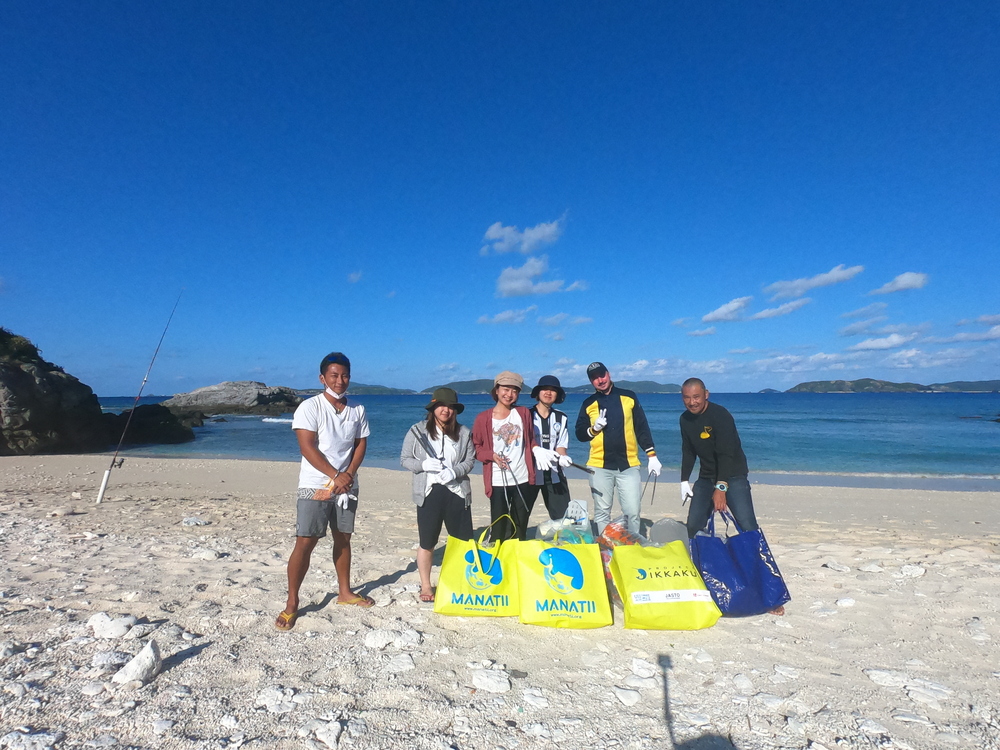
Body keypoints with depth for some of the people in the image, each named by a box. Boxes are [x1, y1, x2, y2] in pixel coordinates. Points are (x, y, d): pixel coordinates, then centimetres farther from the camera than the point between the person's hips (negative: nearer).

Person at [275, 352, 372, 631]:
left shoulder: (357, 410, 4)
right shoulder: (309, 407, -10)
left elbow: (361, 444, 5)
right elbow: (307, 448, -16)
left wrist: (348, 474, -11)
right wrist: (336, 475, -19)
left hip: (346, 486, 5)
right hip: (315, 487, -4)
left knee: (343, 538, 15)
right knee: (305, 543, -3)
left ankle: (345, 592, 31)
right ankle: (292, 603, 11)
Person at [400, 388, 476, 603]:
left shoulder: (463, 432, 5)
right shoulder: (417, 430, 0)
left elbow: (470, 459, 5)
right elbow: (404, 459, 2)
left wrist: (455, 471, -14)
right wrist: (424, 465, -17)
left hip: (457, 492, 2)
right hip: (429, 493, -1)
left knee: (464, 542, 6)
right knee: (427, 544, 9)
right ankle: (425, 586, 28)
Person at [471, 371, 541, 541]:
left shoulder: (524, 413, 5)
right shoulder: (483, 418, -3)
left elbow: (531, 440, 13)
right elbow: (476, 447, 1)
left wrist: (537, 449, -8)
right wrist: (492, 455, -16)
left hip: (522, 479, 3)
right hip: (498, 482, -2)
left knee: (520, 529, 14)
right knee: (499, 528, 4)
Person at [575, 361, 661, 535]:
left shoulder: (629, 397, 7)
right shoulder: (588, 404, 7)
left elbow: (642, 428, 9)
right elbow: (580, 434, 9)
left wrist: (652, 456, 4)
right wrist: (594, 428, -10)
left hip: (628, 465, 0)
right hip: (599, 467, 1)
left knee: (632, 513, -2)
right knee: (601, 513, 5)